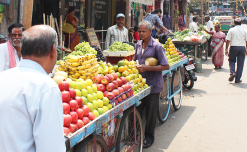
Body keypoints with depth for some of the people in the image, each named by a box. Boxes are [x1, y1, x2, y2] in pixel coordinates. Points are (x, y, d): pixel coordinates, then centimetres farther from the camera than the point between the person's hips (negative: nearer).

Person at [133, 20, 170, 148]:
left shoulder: (157, 46, -12)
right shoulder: (138, 44, 8)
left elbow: (166, 66, -15)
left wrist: (147, 68, -20)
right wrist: (134, 66, 1)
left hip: (153, 84, -5)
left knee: (151, 112, 6)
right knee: (136, 109, 8)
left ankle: (149, 137, 21)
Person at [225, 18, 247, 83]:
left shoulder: (231, 30, -2)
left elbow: (228, 40, -4)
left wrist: (226, 49, 3)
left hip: (233, 47, -1)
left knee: (231, 60, 18)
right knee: (240, 64, 7)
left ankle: (232, 72, -7)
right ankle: (238, 79, 9)